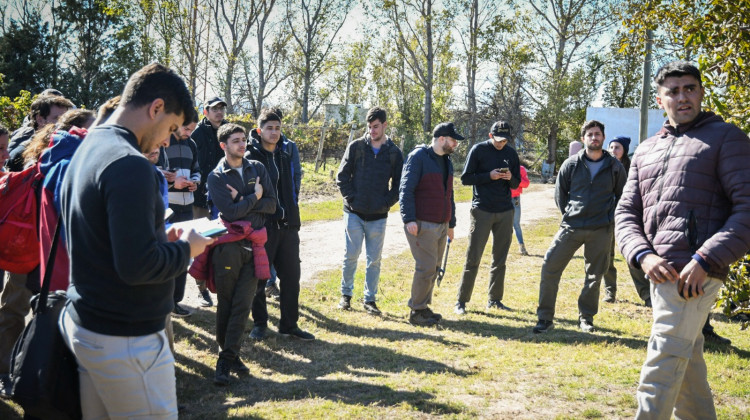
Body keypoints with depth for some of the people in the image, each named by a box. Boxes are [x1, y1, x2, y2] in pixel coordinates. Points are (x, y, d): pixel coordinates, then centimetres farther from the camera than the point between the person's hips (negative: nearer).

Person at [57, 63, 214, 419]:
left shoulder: (87, 149, 8)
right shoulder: (129, 164, -22)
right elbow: (137, 267, -25)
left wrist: (161, 239, 9)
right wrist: (186, 248, -9)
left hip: (84, 325, 9)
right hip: (125, 341, -9)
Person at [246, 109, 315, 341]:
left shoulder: (285, 155, 13)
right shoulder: (250, 158, -5)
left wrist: (292, 214, 14)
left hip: (287, 226, 5)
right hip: (262, 225, -5)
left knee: (291, 276, 7)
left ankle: (289, 324, 19)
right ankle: (260, 323, 21)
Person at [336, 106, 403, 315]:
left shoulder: (394, 153, 4)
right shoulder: (356, 147, 1)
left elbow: (399, 184, 7)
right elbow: (342, 176, 2)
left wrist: (387, 203, -4)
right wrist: (351, 198, -6)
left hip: (378, 216, 1)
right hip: (355, 213, -1)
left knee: (374, 260, 6)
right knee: (351, 255, 3)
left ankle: (370, 299, 16)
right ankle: (346, 294, 19)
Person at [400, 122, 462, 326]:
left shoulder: (446, 161, 18)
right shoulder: (419, 156, -8)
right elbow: (406, 189, -14)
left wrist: (451, 223, 27)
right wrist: (409, 219, -21)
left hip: (441, 225, 8)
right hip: (421, 225, -8)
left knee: (433, 268, 11)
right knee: (426, 267, -9)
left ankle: (424, 306, 22)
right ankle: (416, 311, 3)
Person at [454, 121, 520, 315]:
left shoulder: (511, 153, 11)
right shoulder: (478, 150, -2)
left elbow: (516, 184, 14)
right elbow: (465, 178, -4)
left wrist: (510, 178, -9)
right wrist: (489, 176, -16)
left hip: (505, 212, 4)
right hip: (482, 211, -4)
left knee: (500, 259, 9)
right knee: (473, 259, -4)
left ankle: (494, 299, 19)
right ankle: (461, 301, 3)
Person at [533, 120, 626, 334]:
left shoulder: (615, 167, 3)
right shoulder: (571, 164, 2)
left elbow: (621, 196, 14)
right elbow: (560, 193, 12)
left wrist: (611, 218, 8)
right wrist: (569, 214, 8)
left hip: (601, 230, 0)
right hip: (571, 227, 0)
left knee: (595, 275, 8)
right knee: (550, 267, -7)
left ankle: (586, 317, 25)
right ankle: (545, 318, 1)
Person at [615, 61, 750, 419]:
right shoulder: (646, 150, 18)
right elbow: (626, 213, 15)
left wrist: (704, 261, -17)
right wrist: (643, 255, -5)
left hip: (693, 273, -7)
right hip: (661, 271, 7)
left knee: (662, 367, -8)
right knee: (686, 361, 16)